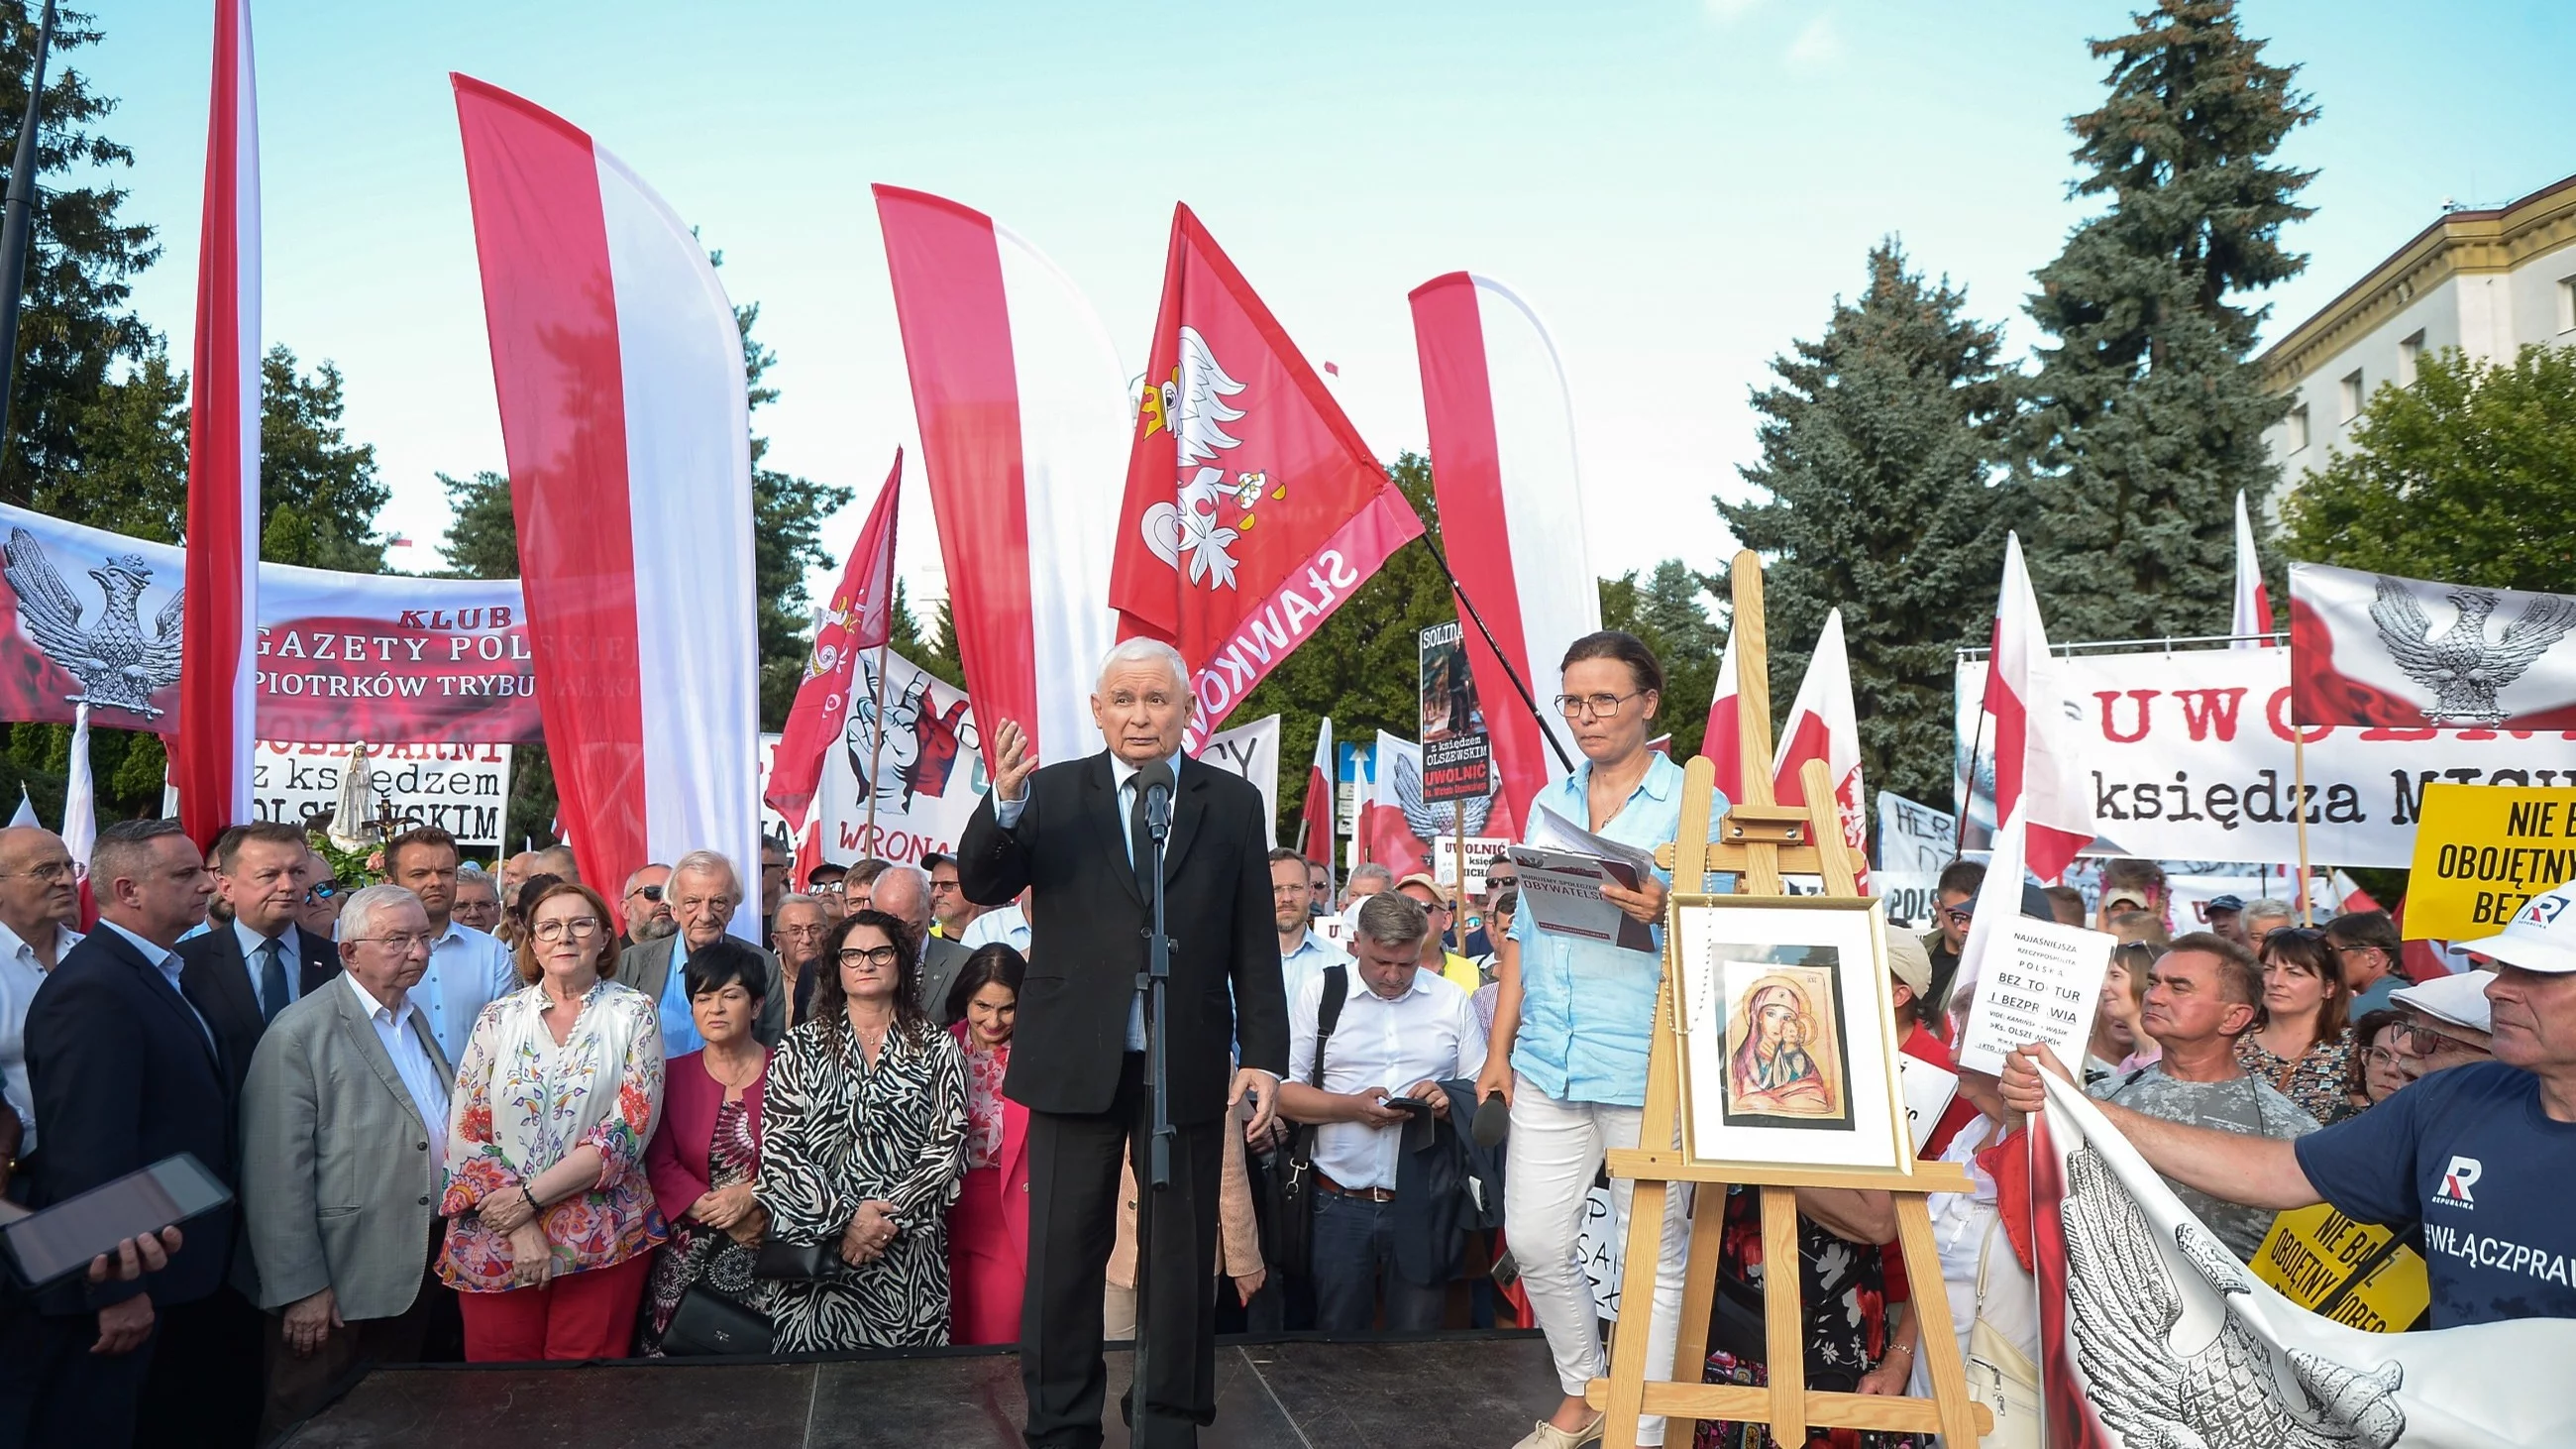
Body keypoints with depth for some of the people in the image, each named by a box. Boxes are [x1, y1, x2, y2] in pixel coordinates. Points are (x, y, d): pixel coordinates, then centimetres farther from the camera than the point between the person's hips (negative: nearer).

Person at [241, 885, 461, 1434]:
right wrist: (300, 1288, -17)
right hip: (338, 1287, -7)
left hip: (421, 1273, 7)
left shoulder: (418, 1021, 11)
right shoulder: (298, 1035, -13)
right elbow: (277, 1175, -16)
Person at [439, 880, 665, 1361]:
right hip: (495, 1242, 2)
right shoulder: (498, 1019, 6)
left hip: (602, 1242, -2)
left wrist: (531, 1196, -14)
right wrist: (520, 1227, -10)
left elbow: (630, 1128, -8)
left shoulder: (634, 1013, 0)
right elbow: (464, 1132, 1)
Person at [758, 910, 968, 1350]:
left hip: (909, 1246, 0)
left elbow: (948, 1142, 0)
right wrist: (843, 1216, -12)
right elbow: (777, 1146, -1)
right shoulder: (800, 1047, 8)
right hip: (814, 1244, 0)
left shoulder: (936, 1047, 8)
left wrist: (891, 1219, -11)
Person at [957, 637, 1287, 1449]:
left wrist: (1264, 1056, -3)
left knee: (1181, 1251, 11)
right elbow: (981, 886, -8)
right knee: (1063, 1252, 9)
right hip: (1076, 1062, 0)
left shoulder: (1233, 803, 3)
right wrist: (1006, 804, -27)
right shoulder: (1052, 792, 2)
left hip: (1188, 1065, 1)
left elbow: (1255, 945, 3)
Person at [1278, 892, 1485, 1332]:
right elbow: (1284, 1091, -2)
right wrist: (1353, 1107, -16)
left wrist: (1447, 1102, -13)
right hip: (1341, 1202, -1)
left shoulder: (1451, 999, 8)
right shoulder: (1320, 992, 3)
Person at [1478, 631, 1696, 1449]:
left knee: (1652, 1256, 5)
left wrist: (1667, 915, -25)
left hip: (1647, 1068, -5)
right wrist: (1499, 1049, 11)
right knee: (1535, 1243, 9)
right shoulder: (1549, 803, 12)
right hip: (1547, 1065, 5)